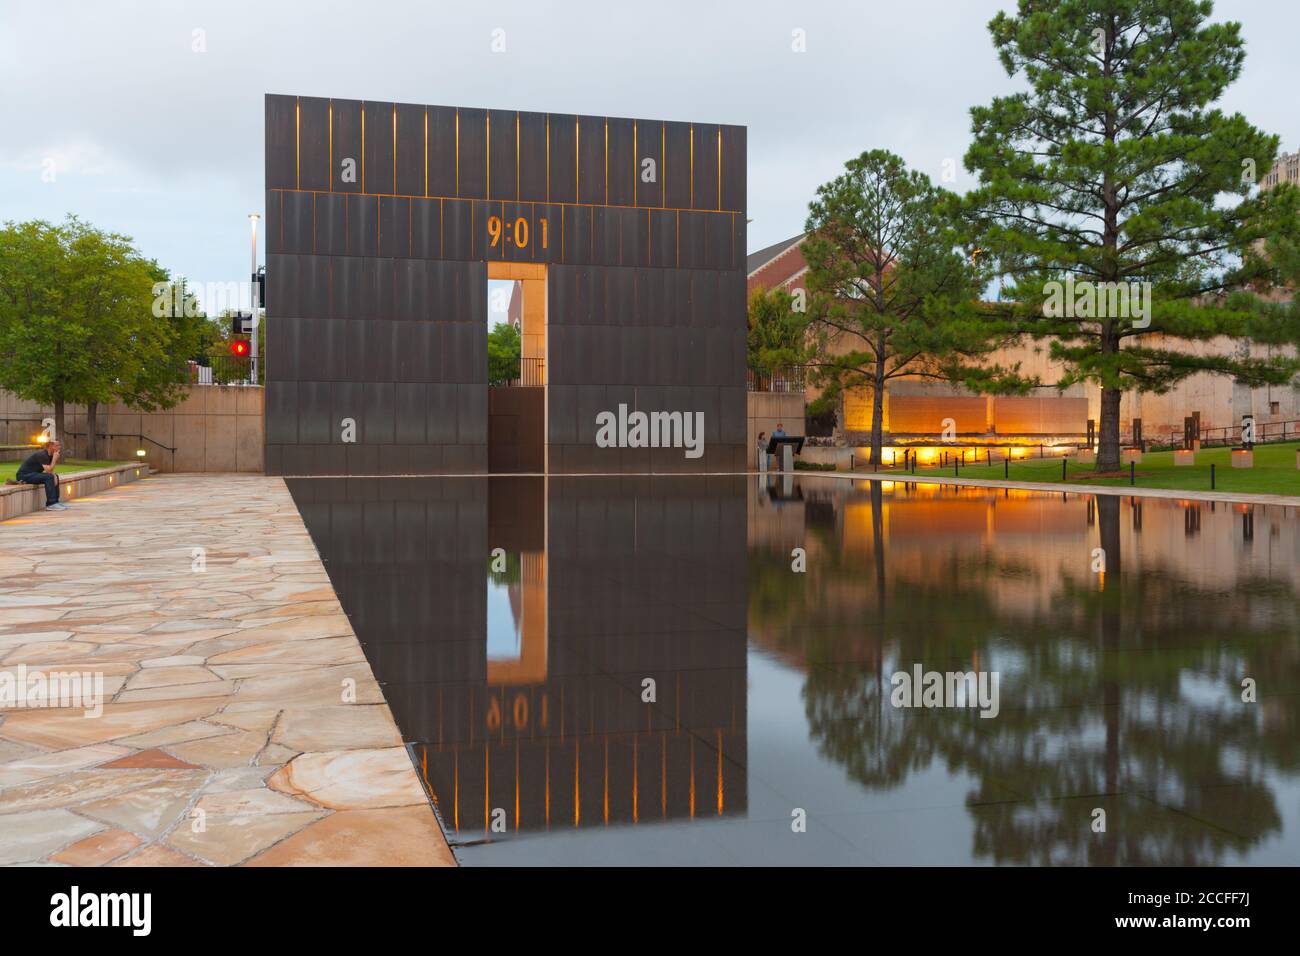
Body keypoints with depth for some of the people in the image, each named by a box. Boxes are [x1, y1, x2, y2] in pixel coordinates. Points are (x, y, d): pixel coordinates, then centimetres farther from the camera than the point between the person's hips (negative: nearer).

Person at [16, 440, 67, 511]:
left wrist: (54, 476, -10)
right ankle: (51, 504, -24)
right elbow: (49, 470, -26)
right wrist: (55, 458, -20)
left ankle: (55, 501, 8)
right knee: (49, 477, -26)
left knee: (55, 477, 11)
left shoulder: (49, 455, 8)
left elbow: (49, 470, 11)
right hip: (24, 475, -10)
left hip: (32, 474, 10)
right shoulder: (42, 455, -21)